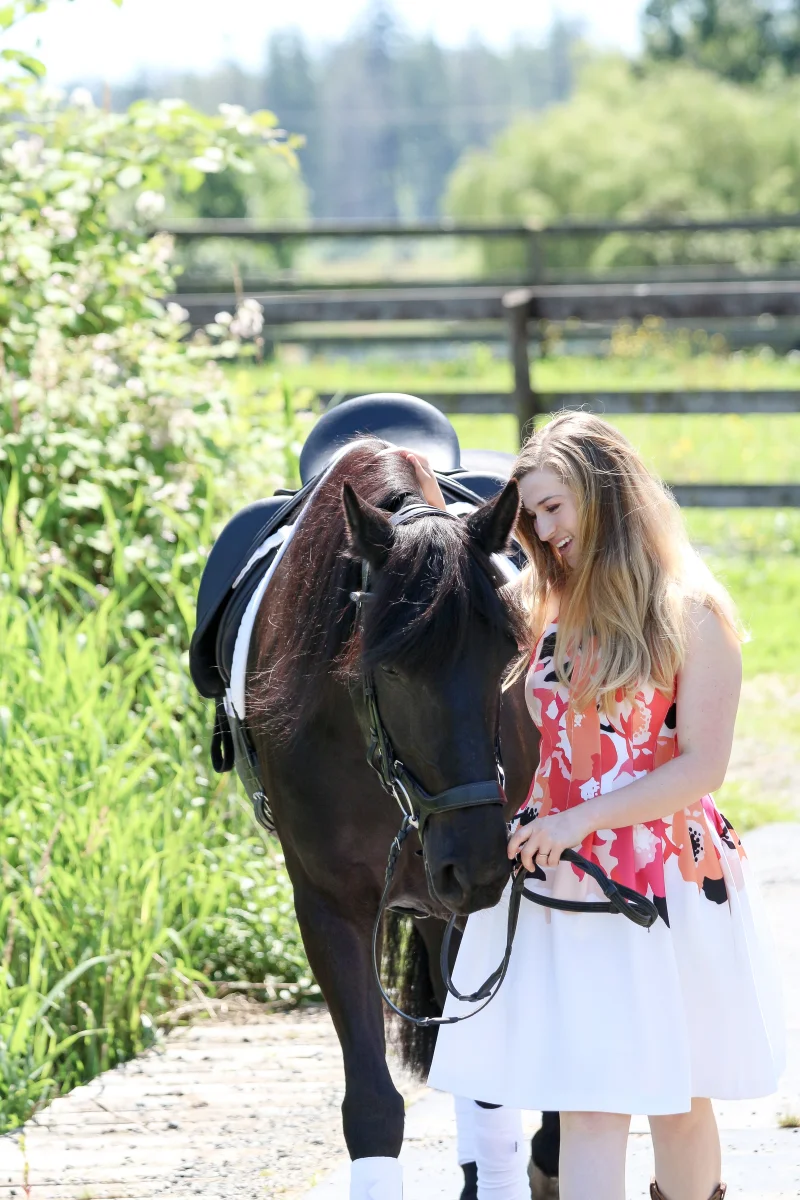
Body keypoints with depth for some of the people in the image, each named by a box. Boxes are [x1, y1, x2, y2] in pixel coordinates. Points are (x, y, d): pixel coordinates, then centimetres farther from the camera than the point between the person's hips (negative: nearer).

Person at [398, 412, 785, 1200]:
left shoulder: (691, 616, -8)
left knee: (675, 1093, 10)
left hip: (668, 880, -3)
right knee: (588, 1103, -5)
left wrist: (584, 818, -21)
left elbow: (702, 765, -13)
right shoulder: (544, 607, 6)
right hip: (557, 881, 3)